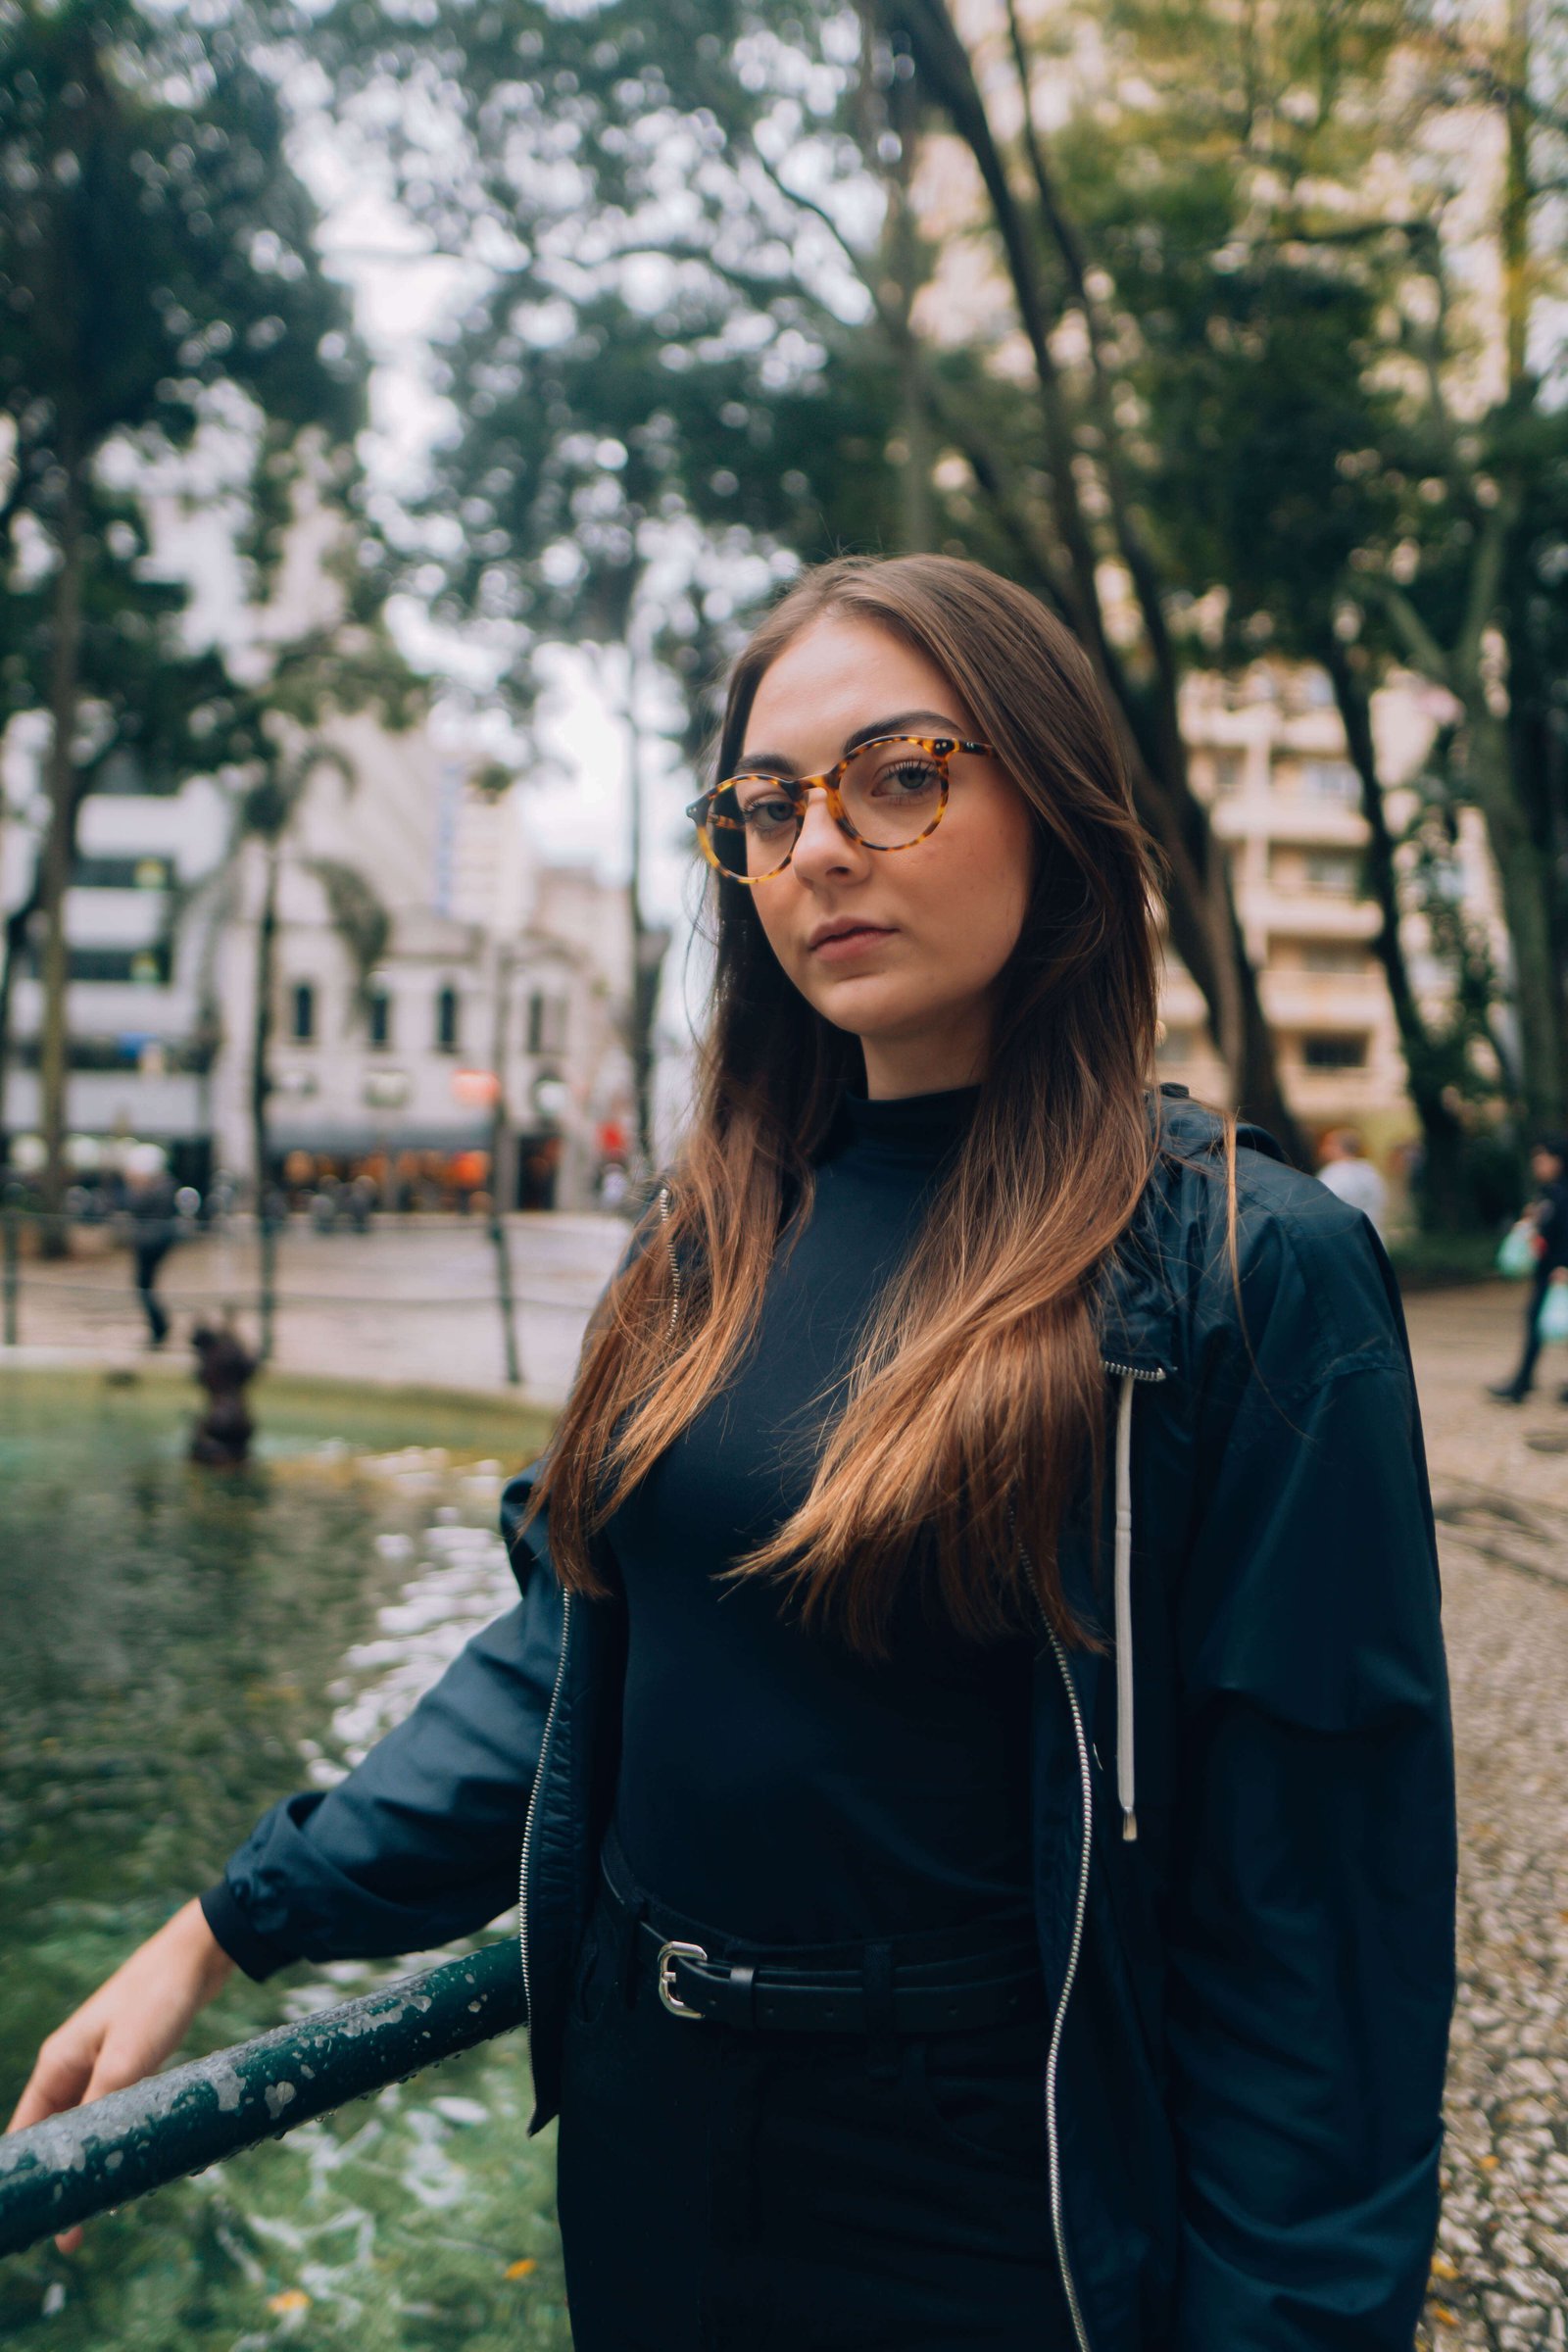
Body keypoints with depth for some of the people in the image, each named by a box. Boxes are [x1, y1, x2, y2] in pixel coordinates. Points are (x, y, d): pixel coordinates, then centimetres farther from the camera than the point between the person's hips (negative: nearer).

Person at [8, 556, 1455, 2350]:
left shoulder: (1244, 1275, -17)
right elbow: (566, 1649, 4)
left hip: (992, 2191, -5)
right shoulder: (714, 1236, 0)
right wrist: (228, 1926, -1)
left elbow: (1316, 1881, -15)